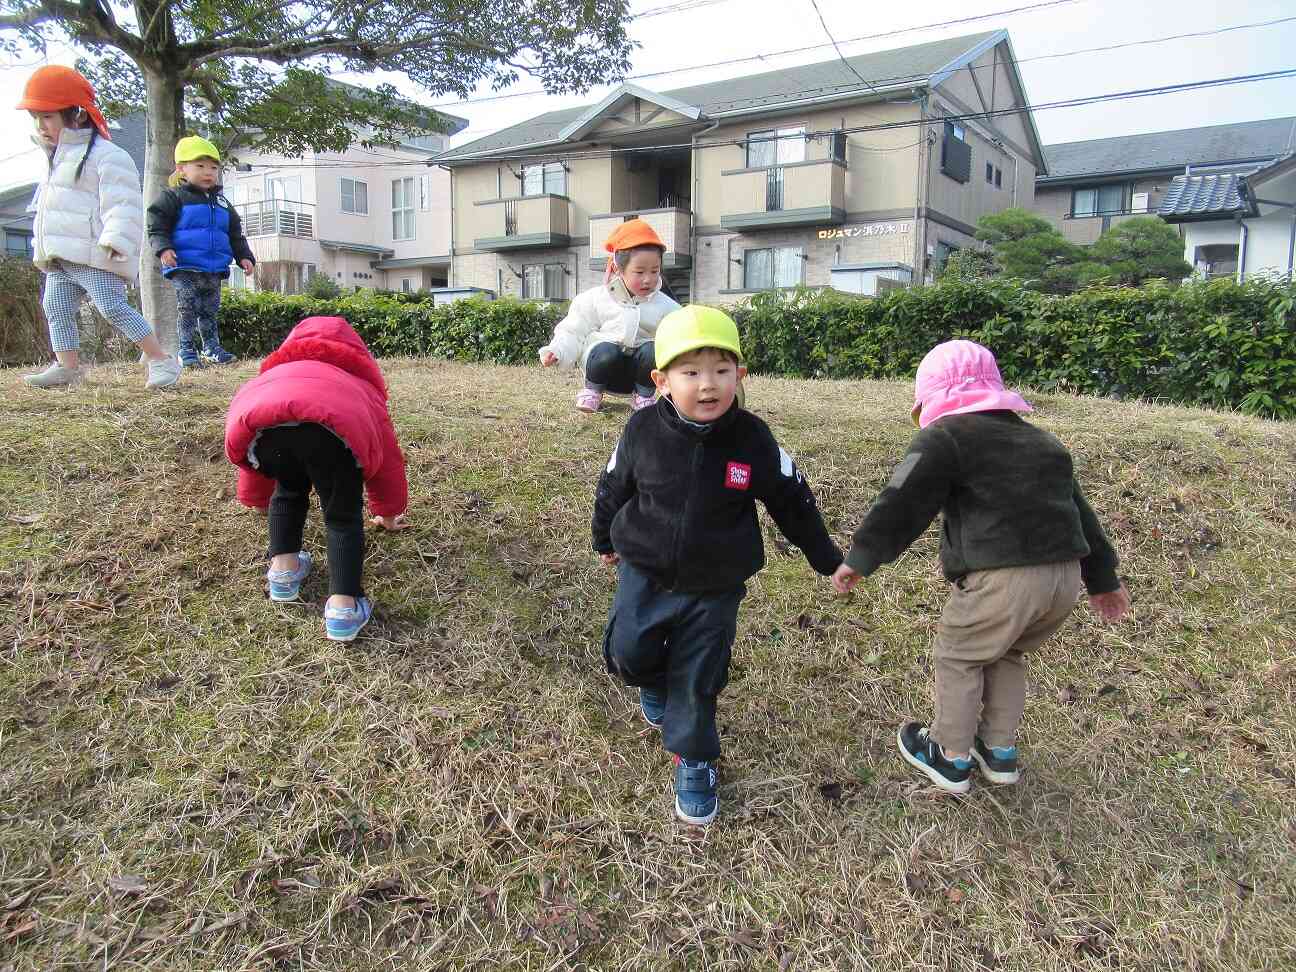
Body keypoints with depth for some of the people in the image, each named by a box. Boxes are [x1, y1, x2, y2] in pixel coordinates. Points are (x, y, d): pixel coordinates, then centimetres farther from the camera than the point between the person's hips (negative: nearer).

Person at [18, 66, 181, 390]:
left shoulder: (106, 155, -9)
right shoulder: (58, 158, 22)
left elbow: (122, 205, -17)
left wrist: (115, 241, -28)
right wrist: (42, 247, 25)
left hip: (95, 257, -10)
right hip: (60, 259, 10)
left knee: (114, 308, -16)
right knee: (56, 309, 5)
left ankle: (161, 360, -12)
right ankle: (66, 366, 9)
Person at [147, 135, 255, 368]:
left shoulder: (221, 202, 17)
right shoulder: (173, 197, 0)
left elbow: (236, 234, 22)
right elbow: (156, 226, -5)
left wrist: (244, 256, 11)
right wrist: (163, 248, -19)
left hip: (214, 269, 6)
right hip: (185, 267, -5)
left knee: (210, 310, 13)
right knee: (187, 309, -7)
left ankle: (211, 348, 21)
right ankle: (187, 350, -3)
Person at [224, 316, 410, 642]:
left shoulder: (276, 372, 52)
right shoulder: (361, 383, 46)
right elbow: (388, 458, 52)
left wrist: (260, 501, 78)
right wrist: (388, 513, 67)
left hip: (260, 423, 3)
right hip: (330, 424, -3)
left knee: (288, 490, 35)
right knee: (344, 517, 18)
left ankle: (283, 568, 30)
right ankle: (343, 605, 6)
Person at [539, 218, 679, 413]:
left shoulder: (666, 307, 5)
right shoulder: (595, 299, 1)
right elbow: (573, 332, 3)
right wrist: (557, 351, -14)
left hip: (639, 370, 1)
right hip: (605, 364, -1)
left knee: (654, 350, -31)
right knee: (606, 353, -35)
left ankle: (644, 395, -4)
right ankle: (592, 390, -2)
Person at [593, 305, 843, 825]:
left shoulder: (752, 438, -14)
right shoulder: (643, 430, -14)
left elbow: (792, 501, -1)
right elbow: (613, 487, 5)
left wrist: (827, 559, 8)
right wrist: (604, 540, 19)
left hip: (714, 587, 0)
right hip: (644, 573, 1)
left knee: (697, 682, 5)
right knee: (628, 651, -8)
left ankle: (693, 761, 30)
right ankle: (654, 678, 30)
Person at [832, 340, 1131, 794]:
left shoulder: (944, 437, 0)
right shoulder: (1041, 441, 24)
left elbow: (901, 503, -8)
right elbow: (1080, 513, 28)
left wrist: (860, 558, -3)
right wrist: (1102, 579, 36)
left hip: (1002, 579, -7)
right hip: (1065, 577, 8)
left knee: (957, 657, 15)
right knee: (1005, 655, 29)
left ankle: (951, 759, 27)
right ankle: (1000, 751, 38)